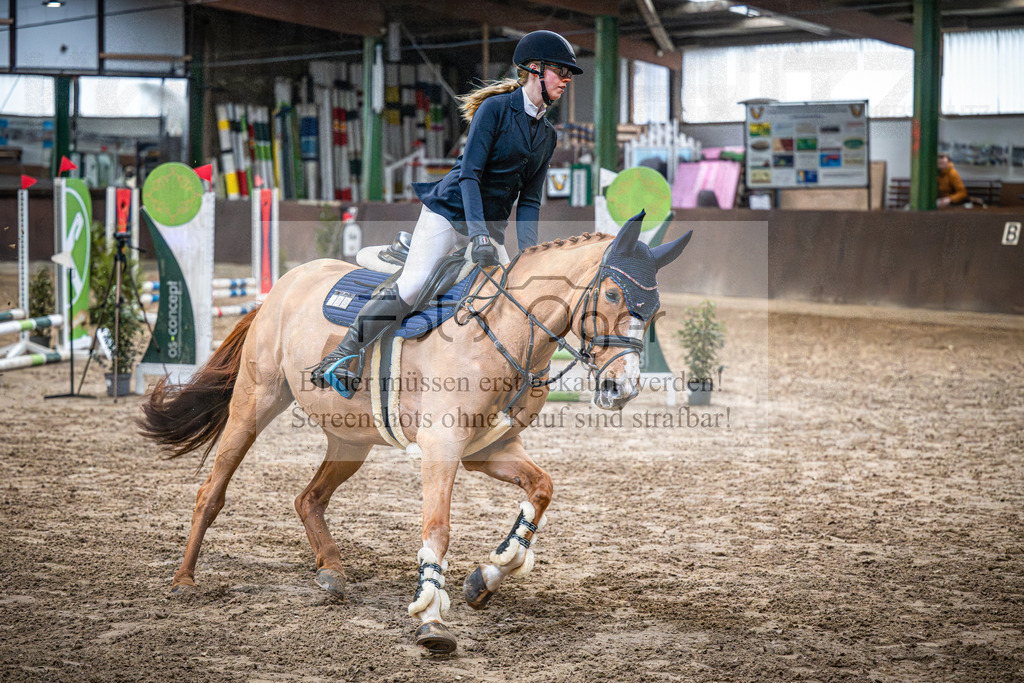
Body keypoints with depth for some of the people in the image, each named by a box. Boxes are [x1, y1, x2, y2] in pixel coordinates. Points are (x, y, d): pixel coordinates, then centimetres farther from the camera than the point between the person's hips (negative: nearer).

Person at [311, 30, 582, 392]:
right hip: (448, 211, -7)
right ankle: (342, 354, -12)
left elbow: (529, 200, 9)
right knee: (412, 286, -21)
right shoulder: (496, 108, -10)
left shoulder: (547, 135, 11)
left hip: (491, 226, 7)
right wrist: (479, 235, -28)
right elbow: (469, 174, -17)